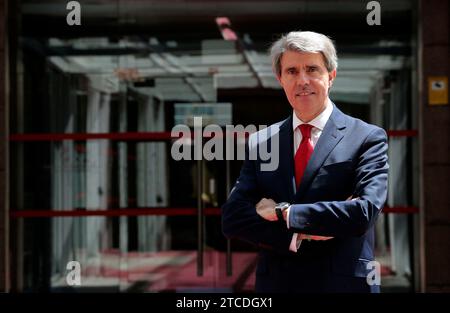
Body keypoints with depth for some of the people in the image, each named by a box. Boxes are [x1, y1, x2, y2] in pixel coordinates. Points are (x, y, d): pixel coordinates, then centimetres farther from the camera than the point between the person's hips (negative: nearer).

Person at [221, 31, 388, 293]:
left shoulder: (367, 138, -5)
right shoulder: (260, 142, 5)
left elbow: (365, 212, -18)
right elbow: (232, 219, -3)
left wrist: (282, 212, -13)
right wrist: (295, 237, -18)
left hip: (343, 283, -2)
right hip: (275, 283, 3)